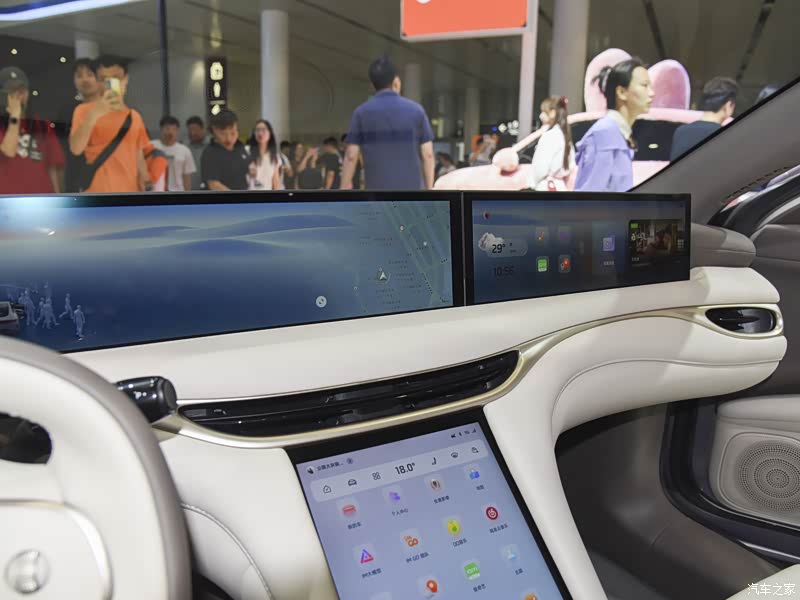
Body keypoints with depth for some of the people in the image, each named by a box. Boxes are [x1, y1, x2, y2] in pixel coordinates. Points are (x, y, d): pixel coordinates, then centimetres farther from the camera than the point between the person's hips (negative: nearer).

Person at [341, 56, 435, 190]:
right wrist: (429, 189, 8)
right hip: (411, 188, 1)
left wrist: (345, 185, 11)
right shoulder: (416, 110, 3)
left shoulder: (361, 112, 0)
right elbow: (428, 155, 1)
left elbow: (351, 155, -1)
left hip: (378, 191, -1)